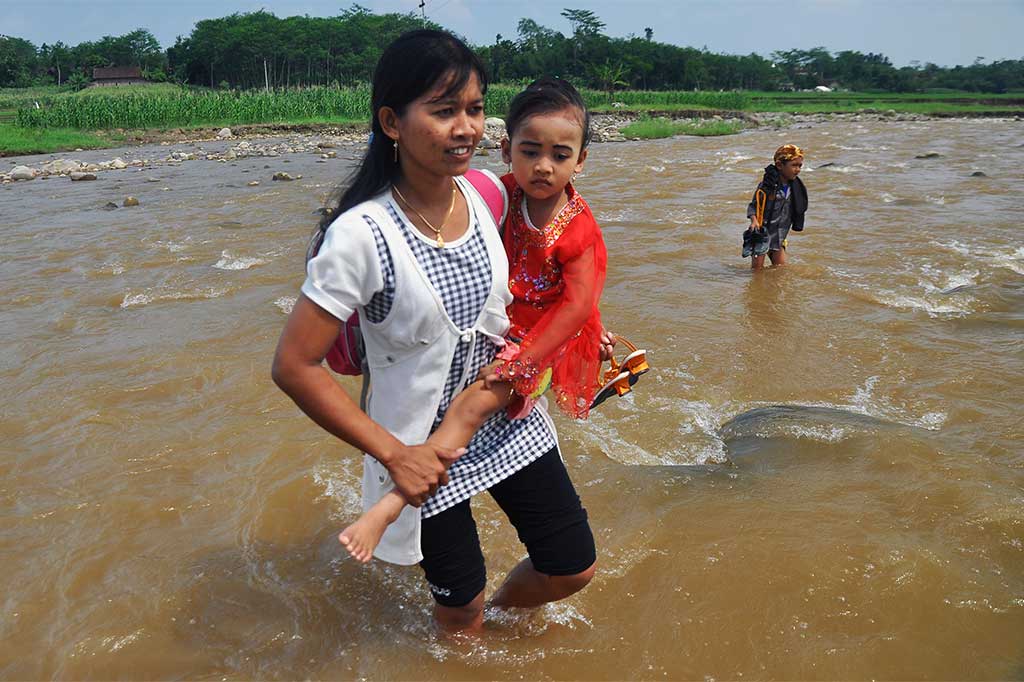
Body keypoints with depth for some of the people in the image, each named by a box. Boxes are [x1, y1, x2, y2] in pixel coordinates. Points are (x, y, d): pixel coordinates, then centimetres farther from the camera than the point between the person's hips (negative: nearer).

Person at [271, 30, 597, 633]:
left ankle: (503, 610, 47)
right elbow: (295, 366, -21)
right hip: (425, 450, -5)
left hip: (508, 418, 5)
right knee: (460, 606, 14)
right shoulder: (360, 234, -26)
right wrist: (394, 454, -20)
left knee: (574, 569, 14)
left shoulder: (485, 193, -8)